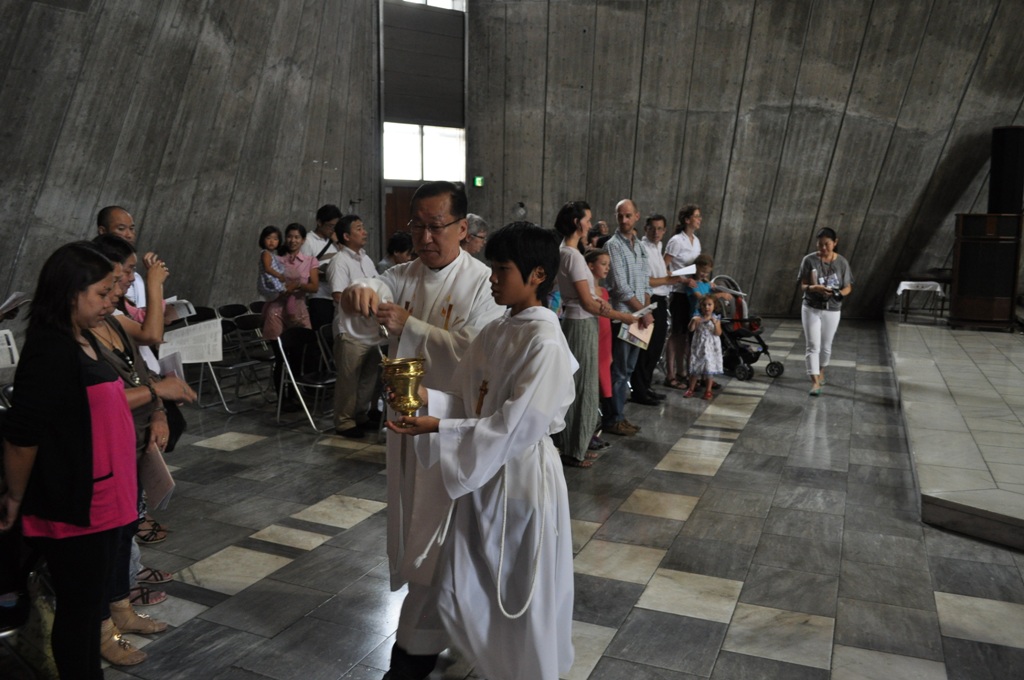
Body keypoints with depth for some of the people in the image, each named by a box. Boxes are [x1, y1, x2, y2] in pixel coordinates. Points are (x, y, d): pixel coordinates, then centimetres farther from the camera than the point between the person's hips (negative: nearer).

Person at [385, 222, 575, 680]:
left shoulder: (545, 343, -20)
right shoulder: (495, 333, 5)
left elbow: (515, 428, -24)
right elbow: (467, 404, 7)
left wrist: (437, 429, -24)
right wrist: (426, 399, -11)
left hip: (523, 479, -8)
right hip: (483, 476, 8)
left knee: (523, 598, 11)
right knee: (461, 591, 19)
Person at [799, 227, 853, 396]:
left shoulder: (842, 262, -4)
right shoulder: (809, 260, -8)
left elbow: (848, 287, 1)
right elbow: (803, 285, -7)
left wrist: (837, 294, -22)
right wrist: (814, 288, -29)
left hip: (832, 310, 2)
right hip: (811, 308, -2)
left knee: (826, 346, 15)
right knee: (813, 346, -8)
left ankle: (821, 372, 39)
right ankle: (815, 382, -8)